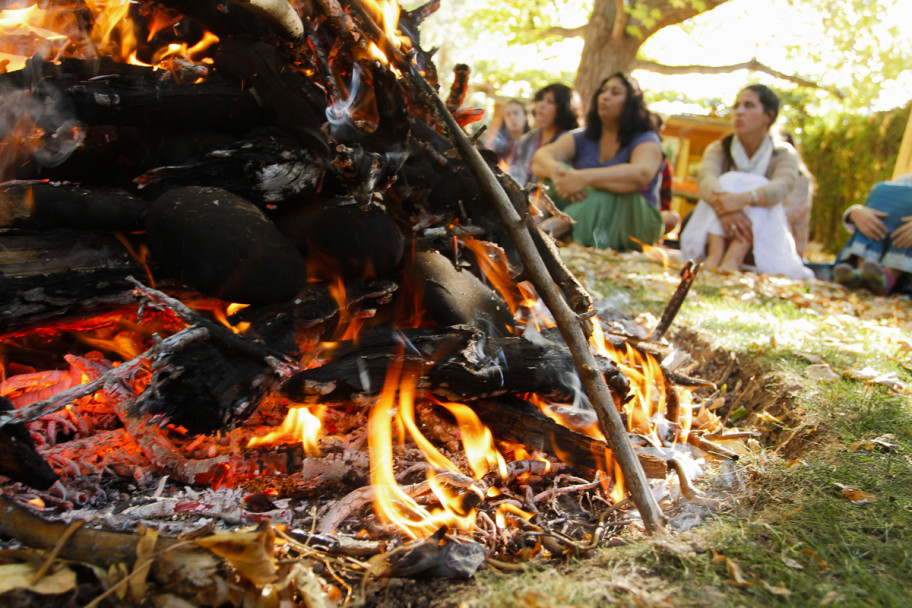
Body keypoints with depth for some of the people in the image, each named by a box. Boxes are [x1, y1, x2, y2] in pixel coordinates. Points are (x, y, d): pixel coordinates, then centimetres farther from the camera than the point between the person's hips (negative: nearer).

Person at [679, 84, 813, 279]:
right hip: (717, 235, 1)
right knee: (728, 180, -21)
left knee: (756, 185, -23)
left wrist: (742, 199, -44)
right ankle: (715, 254, -44)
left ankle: (733, 260, -46)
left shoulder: (784, 154, 1)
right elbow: (706, 176, -19)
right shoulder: (719, 149, 4)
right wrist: (722, 205, -43)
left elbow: (783, 185, -22)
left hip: (764, 235, -1)